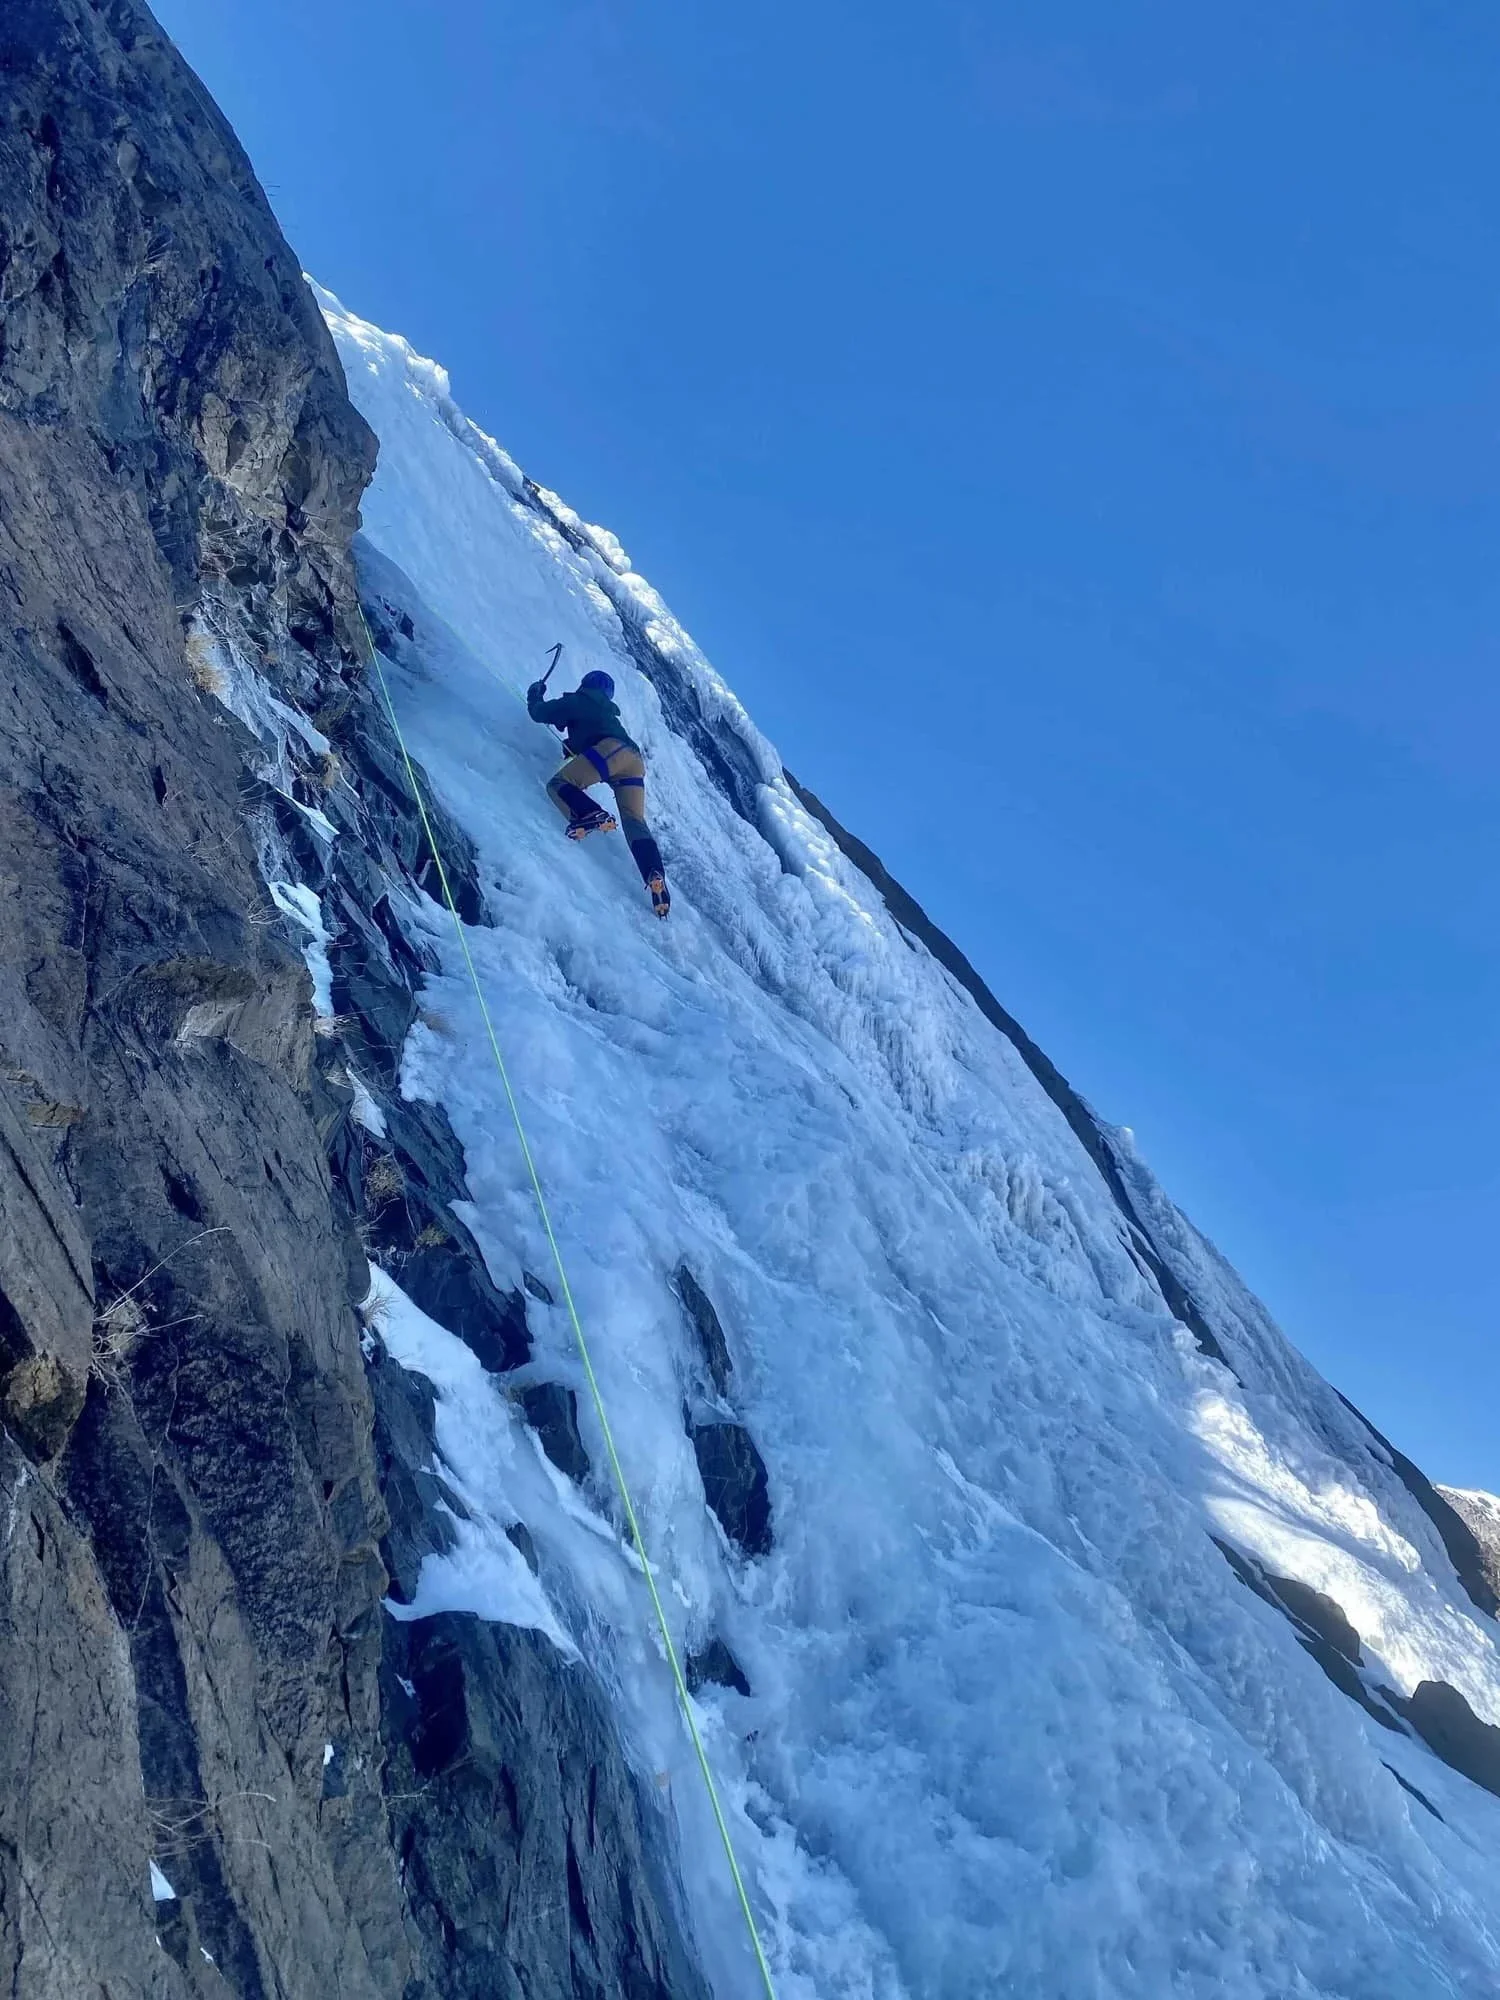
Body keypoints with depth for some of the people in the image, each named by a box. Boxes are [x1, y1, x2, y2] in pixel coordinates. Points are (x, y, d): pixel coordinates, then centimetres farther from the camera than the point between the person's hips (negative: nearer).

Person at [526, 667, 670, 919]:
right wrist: (572, 747, 54)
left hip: (610, 751, -7)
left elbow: (539, 713, 21)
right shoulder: (609, 712, 39)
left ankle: (591, 815, -31)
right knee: (635, 822, 1)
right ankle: (656, 878, -19)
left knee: (558, 784, -3)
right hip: (635, 759, 7)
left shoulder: (578, 702, 19)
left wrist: (535, 695, 39)